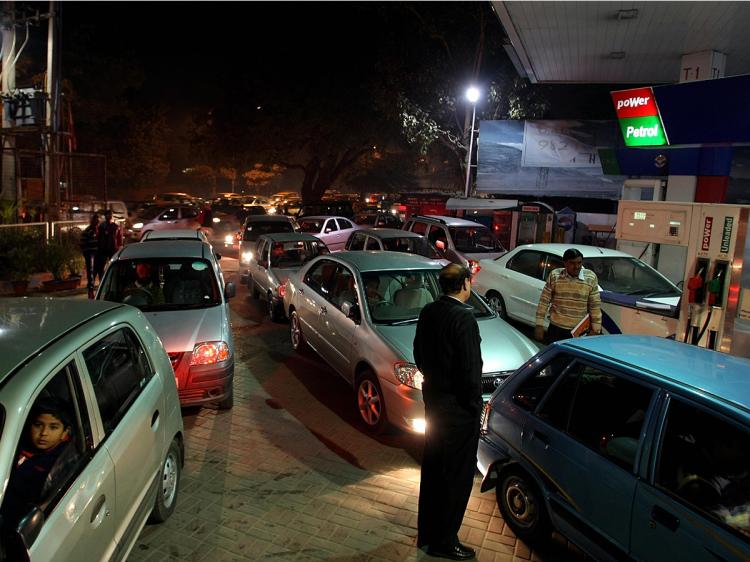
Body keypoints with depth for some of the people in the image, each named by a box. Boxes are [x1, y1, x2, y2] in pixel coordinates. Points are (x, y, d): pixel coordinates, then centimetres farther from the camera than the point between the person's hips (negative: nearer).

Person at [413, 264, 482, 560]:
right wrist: (474, 405, -9)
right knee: (457, 475, 8)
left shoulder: (428, 312, 1)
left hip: (433, 399, 8)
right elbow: (470, 369, -21)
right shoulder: (463, 318, -23)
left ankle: (426, 531, 37)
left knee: (432, 469, 21)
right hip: (458, 406, -8)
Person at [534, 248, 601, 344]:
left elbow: (595, 305, 0)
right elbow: (544, 301, -1)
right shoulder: (554, 276, -5)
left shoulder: (591, 278, -5)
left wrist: (595, 329, 0)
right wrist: (539, 325, -3)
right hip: (556, 328, 0)